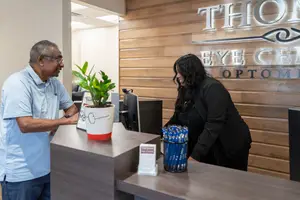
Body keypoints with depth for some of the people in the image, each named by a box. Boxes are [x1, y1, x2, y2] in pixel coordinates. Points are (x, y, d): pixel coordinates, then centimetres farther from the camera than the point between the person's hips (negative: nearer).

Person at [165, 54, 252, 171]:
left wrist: (195, 155, -33)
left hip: (230, 147, -6)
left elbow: (214, 125, -30)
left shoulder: (212, 88, -22)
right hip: (208, 149, 7)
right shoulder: (187, 91, 4)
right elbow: (177, 119, 6)